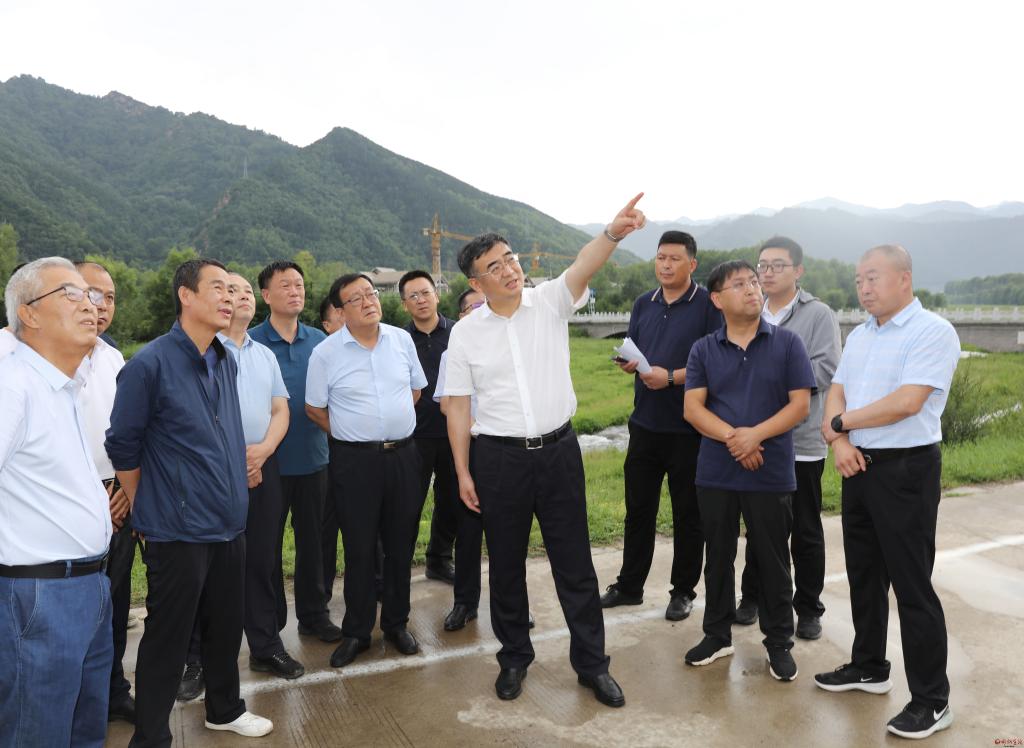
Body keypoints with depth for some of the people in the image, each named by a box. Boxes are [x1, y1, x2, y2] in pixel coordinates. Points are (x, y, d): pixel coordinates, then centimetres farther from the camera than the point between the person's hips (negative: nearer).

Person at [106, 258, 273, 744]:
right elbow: (123, 447, -7)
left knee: (226, 627, 20)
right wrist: (148, 512, 3)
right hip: (178, 532, -6)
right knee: (168, 637, 7)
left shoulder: (227, 362, 6)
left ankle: (224, 709, 40)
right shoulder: (150, 364, -14)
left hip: (229, 525, 6)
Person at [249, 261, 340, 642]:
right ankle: (269, 623, 25)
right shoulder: (251, 343, -7)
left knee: (313, 539, 14)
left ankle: (314, 614, 30)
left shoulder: (318, 340, 5)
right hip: (270, 461, -3)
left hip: (313, 457, 3)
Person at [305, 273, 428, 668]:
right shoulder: (325, 353, -6)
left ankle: (396, 622, 28)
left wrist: (394, 424, 10)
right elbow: (314, 409, 2)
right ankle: (356, 632, 22)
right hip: (354, 460, -3)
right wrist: (355, 432, 3)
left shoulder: (402, 339, 3)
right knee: (359, 549, 5)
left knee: (401, 544, 11)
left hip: (403, 454, 3)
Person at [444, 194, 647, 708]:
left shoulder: (550, 303, -1)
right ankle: (514, 657, 33)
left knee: (574, 563, 9)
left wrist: (613, 232, -42)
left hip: (558, 449, 0)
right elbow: (458, 405, 2)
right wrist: (462, 472, 0)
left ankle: (591, 663, 24)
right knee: (506, 566, 13)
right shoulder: (466, 332, -1)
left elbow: (583, 267, -22)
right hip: (499, 457, 0)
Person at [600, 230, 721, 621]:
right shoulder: (643, 303, 11)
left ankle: (683, 591, 25)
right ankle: (629, 586, 26)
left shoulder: (708, 305, -7)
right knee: (638, 508, 13)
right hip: (645, 423, 5)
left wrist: (671, 377, -21)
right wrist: (628, 362, -8)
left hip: (688, 427, -5)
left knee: (687, 513, 9)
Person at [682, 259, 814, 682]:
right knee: (718, 556, 14)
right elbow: (692, 407, -4)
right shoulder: (703, 350, 4)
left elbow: (800, 404, -5)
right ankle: (717, 635, 30)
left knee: (772, 560, 9)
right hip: (715, 473, 2)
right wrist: (731, 436, -20)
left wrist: (756, 434, -19)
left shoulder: (786, 343, 0)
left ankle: (779, 642, 26)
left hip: (771, 474, -1)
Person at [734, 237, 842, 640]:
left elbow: (825, 372, -15)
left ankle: (808, 608, 24)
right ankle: (752, 596, 30)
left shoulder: (819, 315, -4)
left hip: (802, 441, -3)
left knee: (805, 531, 9)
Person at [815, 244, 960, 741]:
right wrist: (838, 440, -11)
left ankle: (931, 700, 12)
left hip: (906, 470, -8)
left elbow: (907, 402, -22)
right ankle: (868, 667, 32)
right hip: (858, 467, 8)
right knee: (864, 575, 17)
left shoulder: (932, 331, -12)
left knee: (911, 585, -2)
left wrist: (841, 422, -10)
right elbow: (836, 394, 9)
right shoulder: (858, 336, 13)